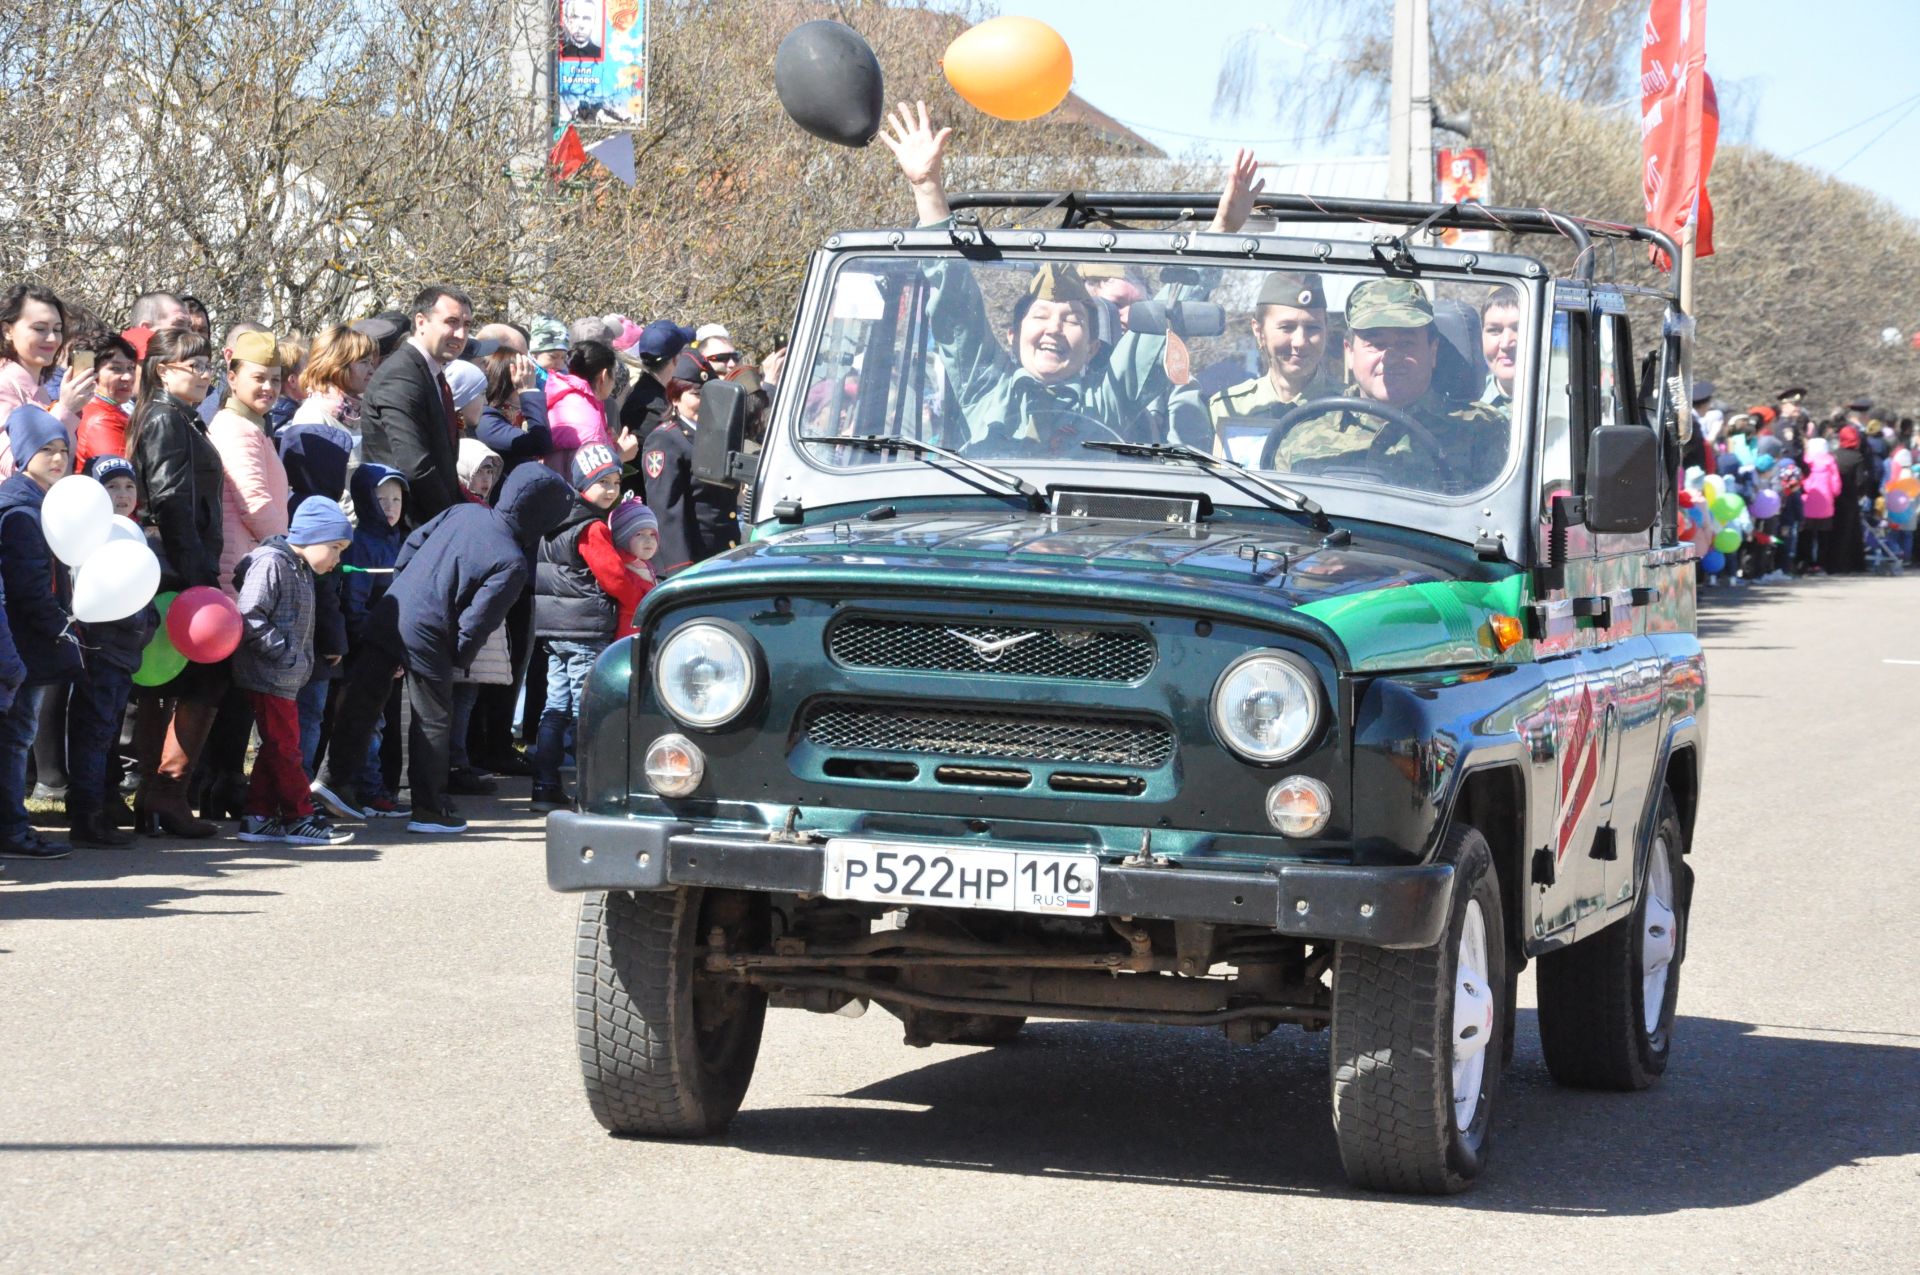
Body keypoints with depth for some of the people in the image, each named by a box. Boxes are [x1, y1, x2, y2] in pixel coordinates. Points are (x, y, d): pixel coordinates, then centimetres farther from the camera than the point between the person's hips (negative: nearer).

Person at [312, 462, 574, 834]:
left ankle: (337, 778, 11)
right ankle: (429, 809, 17)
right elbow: (477, 622, -16)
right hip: (427, 639, -6)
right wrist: (460, 660, 1)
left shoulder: (462, 512, 6)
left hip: (387, 617, 6)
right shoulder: (512, 564, -13)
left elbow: (412, 544, 14)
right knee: (433, 722, 9)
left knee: (363, 700, 13)